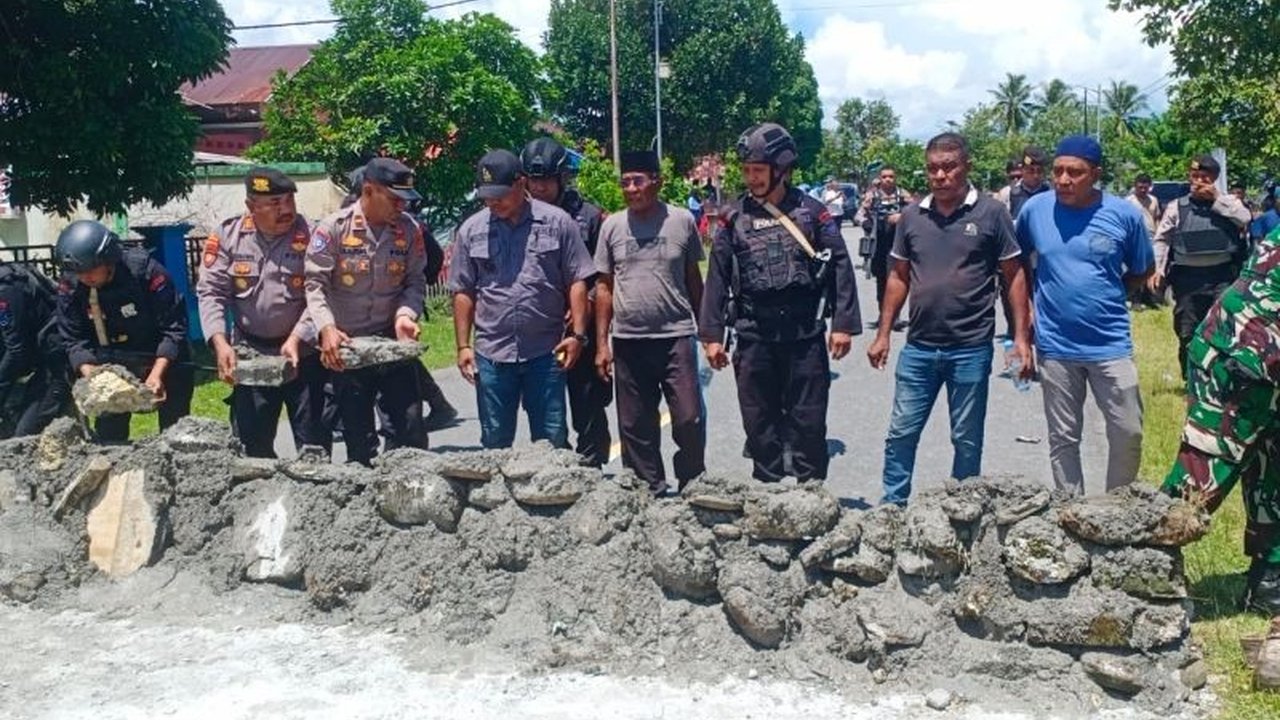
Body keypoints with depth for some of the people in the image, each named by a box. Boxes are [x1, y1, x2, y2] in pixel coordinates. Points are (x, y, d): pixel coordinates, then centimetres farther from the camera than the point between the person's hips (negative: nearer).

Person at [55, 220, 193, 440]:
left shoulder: (145, 271, -23)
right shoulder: (70, 287, -12)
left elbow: (173, 328, -21)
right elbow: (74, 339, -7)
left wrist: (157, 373, -29)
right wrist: (89, 373, -24)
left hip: (163, 361, -3)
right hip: (111, 366, 3)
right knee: (108, 432, 5)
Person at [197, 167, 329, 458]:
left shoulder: (310, 235, -9)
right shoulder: (228, 235, -2)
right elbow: (211, 291, -4)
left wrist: (296, 339, -24)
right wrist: (220, 343, -16)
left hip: (304, 353, -2)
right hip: (250, 355, 3)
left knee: (313, 441, 5)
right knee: (251, 442, 12)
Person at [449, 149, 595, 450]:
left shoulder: (557, 222, 0)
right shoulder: (471, 230, 5)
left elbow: (577, 282, 0)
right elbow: (463, 292, 7)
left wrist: (578, 334, -7)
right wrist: (463, 346, 2)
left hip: (546, 351, -1)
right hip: (491, 354, 2)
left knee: (552, 441, 7)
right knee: (494, 443, 10)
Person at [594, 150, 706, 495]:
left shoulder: (682, 221, 1)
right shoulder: (612, 226, 4)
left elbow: (693, 279, 9)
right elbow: (604, 287, 7)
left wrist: (705, 329, 9)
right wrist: (601, 343, 3)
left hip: (676, 337, -2)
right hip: (628, 341, 2)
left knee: (689, 420, -2)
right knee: (635, 426, 8)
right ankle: (651, 491, 21)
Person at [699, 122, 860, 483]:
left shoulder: (810, 211, 1)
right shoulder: (734, 216, 5)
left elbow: (840, 267, 0)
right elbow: (717, 278, 5)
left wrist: (843, 324, -5)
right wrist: (711, 334, 2)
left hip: (805, 333, -2)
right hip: (753, 335, 2)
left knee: (808, 421, 4)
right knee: (759, 422, 9)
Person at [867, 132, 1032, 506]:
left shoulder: (991, 213, -4)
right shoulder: (912, 216, 5)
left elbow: (1015, 275, -1)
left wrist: (1021, 337, -7)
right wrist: (883, 334, 9)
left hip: (971, 348, -3)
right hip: (918, 348, 3)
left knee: (967, 441, 10)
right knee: (901, 433, 8)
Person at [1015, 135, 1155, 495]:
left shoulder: (1124, 214, -6)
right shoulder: (1035, 209, -4)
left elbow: (1143, 271, 9)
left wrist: (1104, 292, 0)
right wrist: (1033, 297, 2)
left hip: (1111, 344, 0)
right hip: (1055, 346, 1)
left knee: (1128, 434, 5)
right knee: (1063, 438, 10)